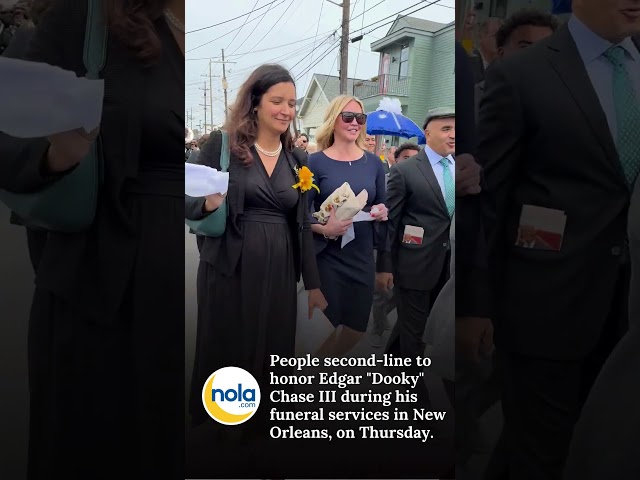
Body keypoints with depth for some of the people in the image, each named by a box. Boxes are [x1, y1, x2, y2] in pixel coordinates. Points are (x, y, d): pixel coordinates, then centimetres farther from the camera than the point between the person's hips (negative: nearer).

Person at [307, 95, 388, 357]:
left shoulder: (373, 162, 6)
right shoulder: (316, 162, -5)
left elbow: (382, 204, 14)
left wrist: (382, 211, -9)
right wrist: (324, 228, -24)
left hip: (362, 256, 4)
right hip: (326, 256, -4)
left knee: (356, 329, 12)